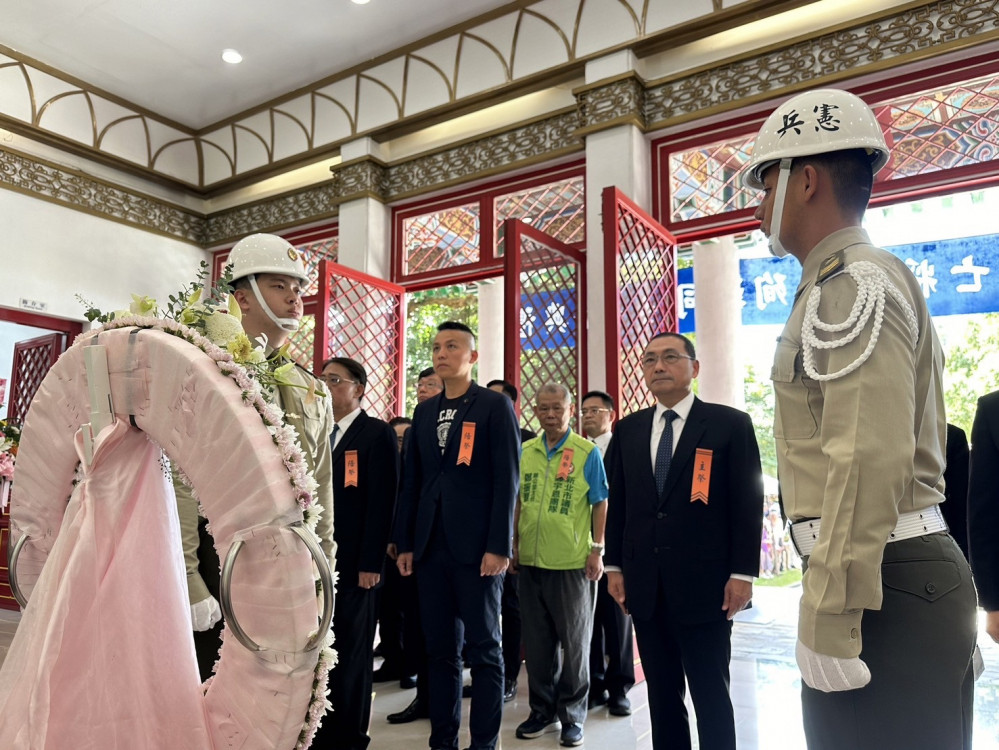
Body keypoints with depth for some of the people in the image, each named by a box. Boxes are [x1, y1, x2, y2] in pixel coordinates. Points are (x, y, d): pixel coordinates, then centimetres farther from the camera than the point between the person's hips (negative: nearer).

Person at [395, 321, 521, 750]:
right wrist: (405, 543, 8)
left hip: (476, 546, -5)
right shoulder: (424, 412, 13)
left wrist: (498, 546, -14)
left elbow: (506, 479, -8)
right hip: (430, 547, 5)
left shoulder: (495, 406, -3)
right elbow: (412, 481, 13)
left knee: (483, 647, 5)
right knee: (439, 648, 12)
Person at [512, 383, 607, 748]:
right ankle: (543, 710, 29)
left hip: (572, 562, -4)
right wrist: (513, 545, 10)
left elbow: (600, 503, -3)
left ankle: (572, 717, 24)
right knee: (537, 640, 13)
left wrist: (597, 550, -8)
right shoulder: (524, 452, 6)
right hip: (530, 560, 4)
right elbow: (518, 501, 12)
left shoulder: (587, 452, -6)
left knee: (575, 642, 9)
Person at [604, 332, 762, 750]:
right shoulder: (628, 429, 10)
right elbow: (617, 502, 11)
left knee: (711, 694, 9)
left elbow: (747, 503, -5)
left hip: (703, 583, -4)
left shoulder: (730, 424, -2)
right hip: (645, 585, 4)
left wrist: (742, 573, -9)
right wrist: (614, 565, 7)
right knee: (662, 693, 14)